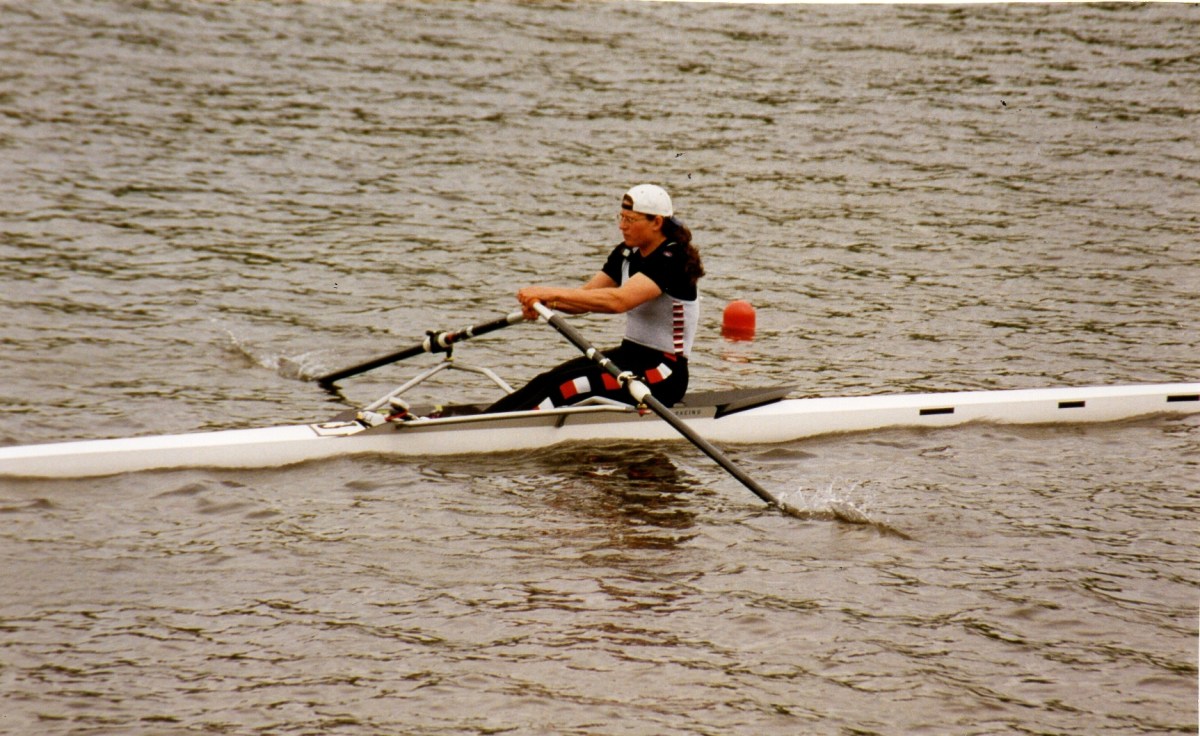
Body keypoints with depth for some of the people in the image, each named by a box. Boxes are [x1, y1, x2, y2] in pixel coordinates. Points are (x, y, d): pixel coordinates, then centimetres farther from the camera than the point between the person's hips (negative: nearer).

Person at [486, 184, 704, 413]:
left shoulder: (672, 260, -19)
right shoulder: (627, 254, 9)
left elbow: (618, 300, -33)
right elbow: (585, 296, 3)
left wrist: (551, 293, -35)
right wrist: (543, 301, -19)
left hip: (664, 375, -8)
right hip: (630, 355, 8)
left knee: (564, 386, -25)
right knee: (550, 380, -13)